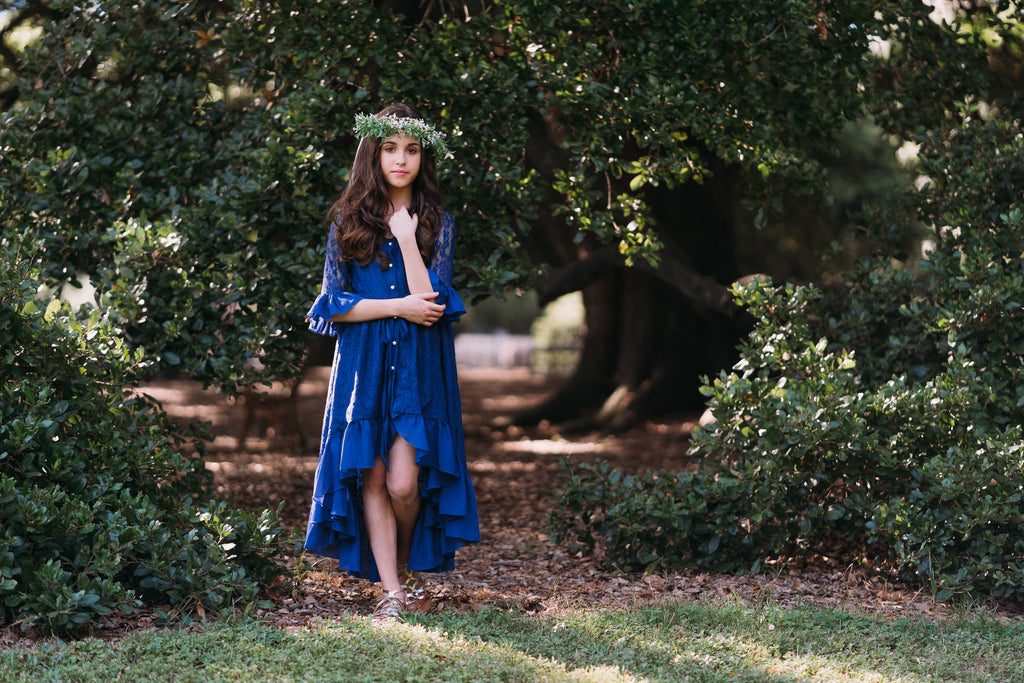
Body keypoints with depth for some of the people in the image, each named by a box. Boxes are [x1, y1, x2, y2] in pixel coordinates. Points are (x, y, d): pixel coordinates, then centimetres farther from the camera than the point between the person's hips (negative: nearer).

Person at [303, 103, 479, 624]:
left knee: (403, 482, -10)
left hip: (419, 368, -1)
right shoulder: (348, 222, 6)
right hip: (362, 365, 1)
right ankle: (393, 593, 5)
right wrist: (399, 307, -9)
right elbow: (334, 303, -1)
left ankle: (408, 567, 18)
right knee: (372, 478, -2)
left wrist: (407, 239, -13)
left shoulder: (436, 224, 4)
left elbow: (431, 304, -9)